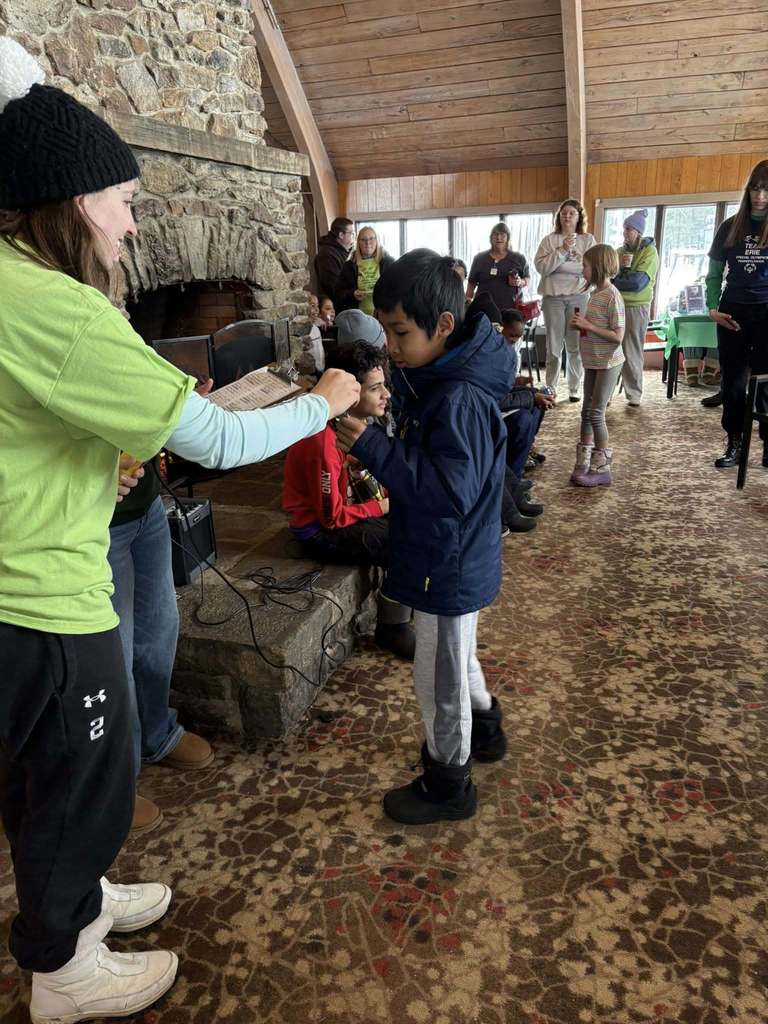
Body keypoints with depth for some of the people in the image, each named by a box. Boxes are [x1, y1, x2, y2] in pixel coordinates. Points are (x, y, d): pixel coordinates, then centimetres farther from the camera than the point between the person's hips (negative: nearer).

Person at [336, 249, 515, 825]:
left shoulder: (460, 400, -28)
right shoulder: (439, 378, 3)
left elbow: (450, 492, -33)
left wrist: (373, 447, -33)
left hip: (450, 566, -10)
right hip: (453, 560, 10)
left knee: (439, 676, 9)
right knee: (456, 658, 29)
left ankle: (449, 784, 30)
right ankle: (484, 731, 52)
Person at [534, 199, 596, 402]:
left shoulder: (588, 240, 7)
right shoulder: (549, 240, 7)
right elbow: (541, 267, -6)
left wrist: (559, 264, -9)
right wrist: (562, 250, -15)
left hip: (578, 297, 0)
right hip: (553, 297, 0)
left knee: (576, 345, 1)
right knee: (553, 345, 3)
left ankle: (575, 388, 10)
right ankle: (551, 388, 11)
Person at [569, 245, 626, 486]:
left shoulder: (612, 296, -17)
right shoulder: (595, 292, 9)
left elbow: (618, 336, -21)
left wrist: (587, 325, -21)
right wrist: (580, 324, 0)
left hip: (608, 363, -9)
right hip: (592, 362, 9)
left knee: (596, 413, -5)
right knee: (587, 412, 12)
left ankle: (602, 469, 6)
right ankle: (583, 464, 21)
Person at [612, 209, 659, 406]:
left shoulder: (649, 252, -3)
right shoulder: (620, 251, 12)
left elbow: (638, 283, -15)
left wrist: (614, 282, -5)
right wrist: (619, 267, -13)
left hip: (636, 307, -4)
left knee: (632, 352, -2)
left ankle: (634, 394, 7)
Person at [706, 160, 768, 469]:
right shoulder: (730, 227, 7)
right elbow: (713, 274, 11)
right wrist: (713, 308, -2)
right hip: (733, 313, 2)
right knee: (732, 381, 5)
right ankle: (734, 444, 13)